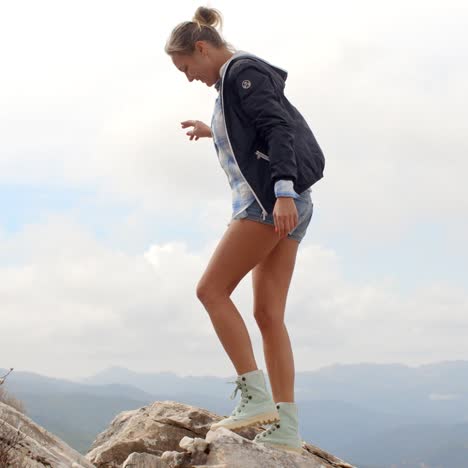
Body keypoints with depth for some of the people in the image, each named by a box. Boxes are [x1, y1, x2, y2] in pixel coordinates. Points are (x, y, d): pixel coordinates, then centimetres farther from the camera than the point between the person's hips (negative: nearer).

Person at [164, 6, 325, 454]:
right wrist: (212, 133, 38)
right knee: (268, 314, 3)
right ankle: (285, 426, -1)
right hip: (280, 205, 10)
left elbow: (278, 130, -16)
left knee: (211, 288, -7)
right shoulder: (234, 81, 23)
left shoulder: (243, 72, -4)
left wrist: (283, 191, -27)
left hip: (269, 199, -10)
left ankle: (255, 395, -12)